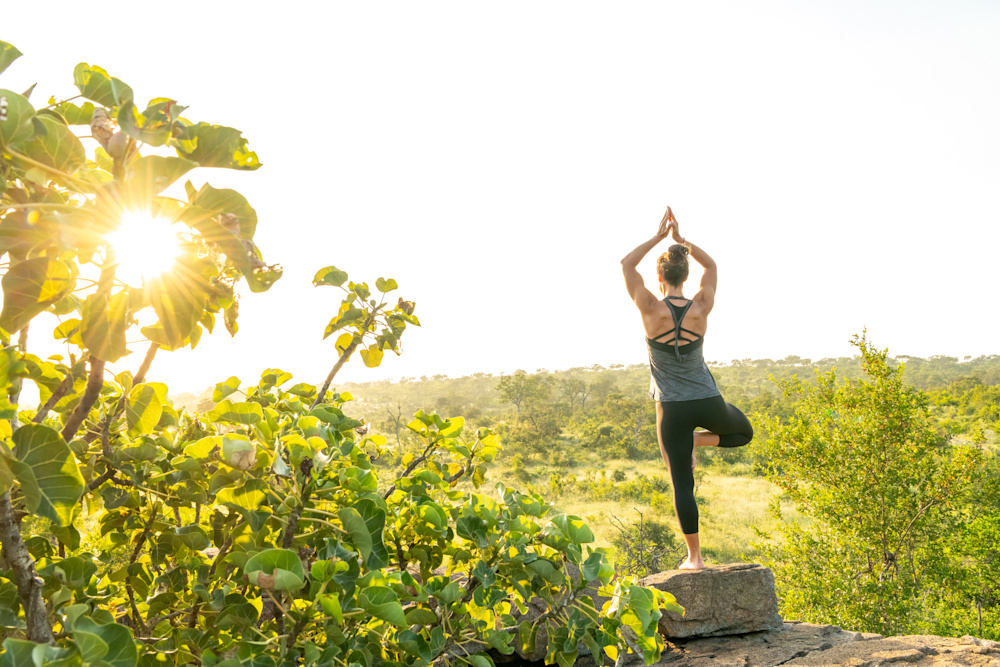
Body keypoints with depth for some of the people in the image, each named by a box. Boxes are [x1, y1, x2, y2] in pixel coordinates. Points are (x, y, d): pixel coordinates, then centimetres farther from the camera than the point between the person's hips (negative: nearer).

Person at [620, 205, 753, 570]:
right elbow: (711, 265, 13)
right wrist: (680, 238, 9)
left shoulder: (652, 309, -13)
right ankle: (697, 440, 8)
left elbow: (626, 264, 1)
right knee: (744, 432, 33)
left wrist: (659, 236, 2)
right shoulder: (701, 308, -7)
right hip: (709, 402, 1)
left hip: (673, 408, -1)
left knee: (683, 485, 7)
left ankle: (694, 557, 10)